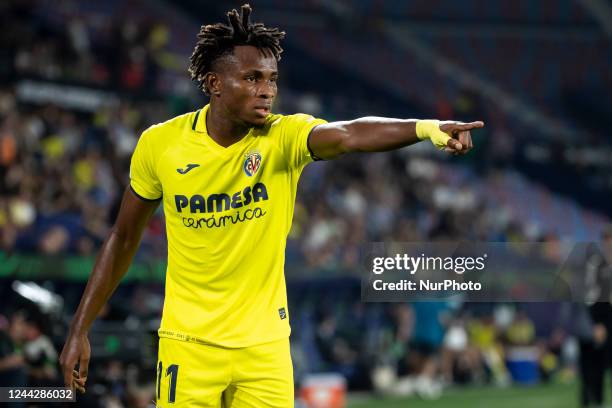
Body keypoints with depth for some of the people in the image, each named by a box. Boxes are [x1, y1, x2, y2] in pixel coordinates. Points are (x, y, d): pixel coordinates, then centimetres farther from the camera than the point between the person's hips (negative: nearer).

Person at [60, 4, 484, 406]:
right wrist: (80, 329, 5)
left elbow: (347, 134, -33)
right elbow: (124, 238, 6)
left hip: (265, 345, 0)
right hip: (188, 344, 0)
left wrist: (426, 128, -53)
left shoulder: (284, 137, -11)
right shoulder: (159, 144, -7)